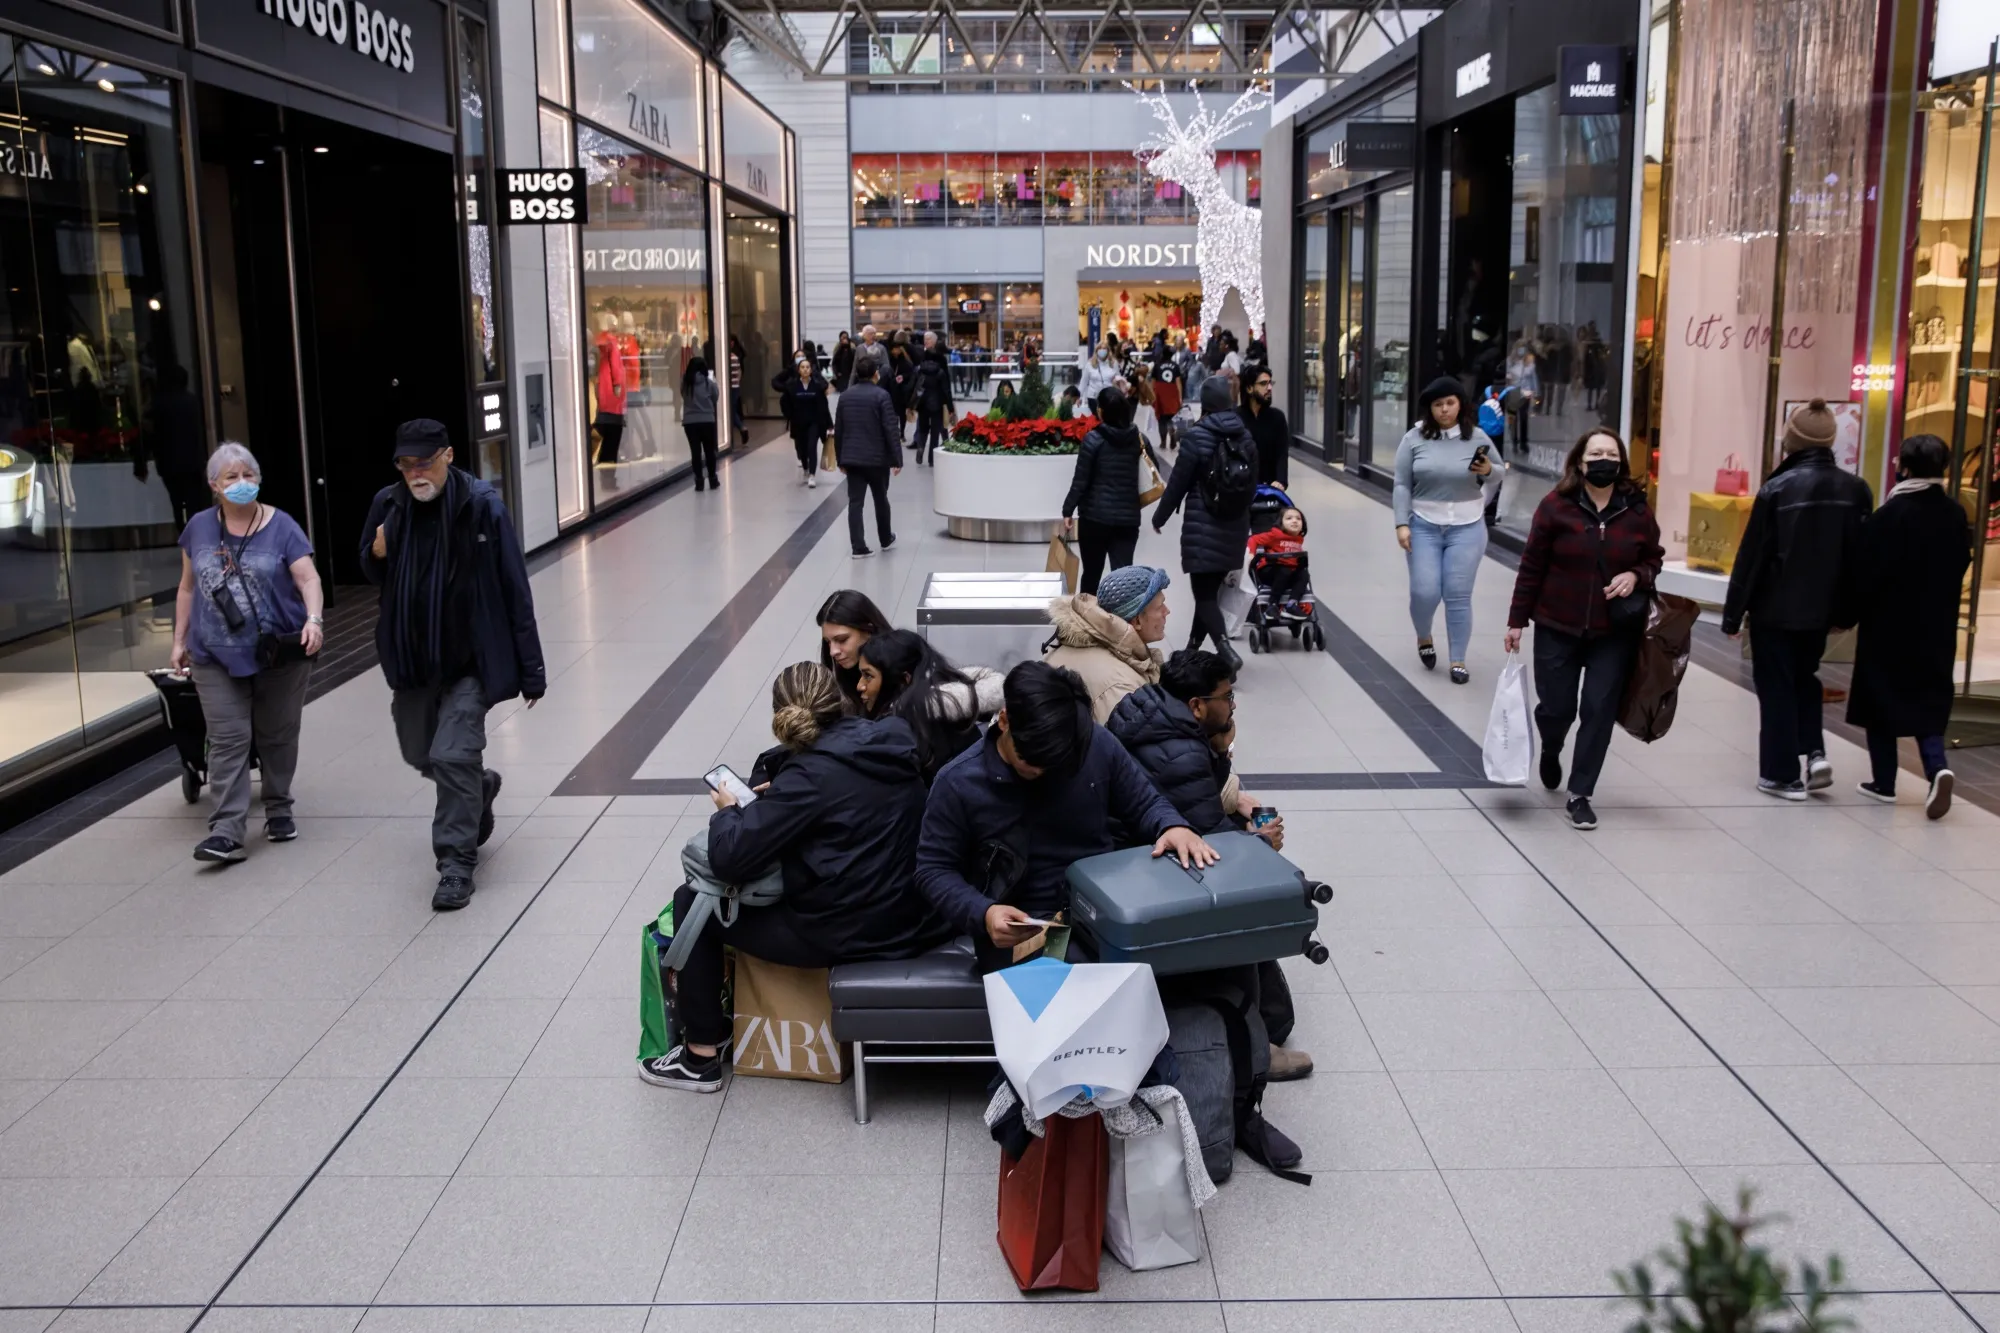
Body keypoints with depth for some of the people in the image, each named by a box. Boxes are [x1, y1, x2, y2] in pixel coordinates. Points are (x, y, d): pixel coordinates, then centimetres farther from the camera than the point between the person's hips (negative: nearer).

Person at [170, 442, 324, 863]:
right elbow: (188, 587, 16)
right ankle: (226, 831, -8)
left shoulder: (280, 525, -2)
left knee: (278, 735, 9)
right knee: (228, 740, -4)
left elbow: (308, 578, -10)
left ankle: (279, 809, 25)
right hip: (217, 656, 2)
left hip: (279, 654, -2)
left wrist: (313, 619, -28)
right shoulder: (199, 527, 8)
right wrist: (180, 640, 14)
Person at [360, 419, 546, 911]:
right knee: (420, 755, 18)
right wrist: (377, 553, -12)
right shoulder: (388, 505, -3)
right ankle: (479, 787, 49)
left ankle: (457, 864, 2)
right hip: (412, 658, 5)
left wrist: (530, 671, -11)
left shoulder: (482, 506, -15)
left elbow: (515, 592, -11)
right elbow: (372, 574, 14)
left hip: (471, 659, -5)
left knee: (453, 756, -12)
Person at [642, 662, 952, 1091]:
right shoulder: (888, 743, 1)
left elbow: (730, 859, -19)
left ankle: (701, 1056, 17)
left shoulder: (811, 773, -20)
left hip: (850, 934, -8)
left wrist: (727, 810, 0)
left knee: (691, 900, 9)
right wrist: (780, 794, 17)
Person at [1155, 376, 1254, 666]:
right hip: (1235, 526, 6)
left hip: (1203, 526, -6)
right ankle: (1193, 648, 28)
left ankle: (1226, 651, -18)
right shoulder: (1245, 436, 4)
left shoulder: (1197, 436, -12)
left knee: (1204, 592, -2)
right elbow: (1251, 483, 11)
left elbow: (1178, 483, -8)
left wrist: (1159, 518, 4)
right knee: (1211, 588, 17)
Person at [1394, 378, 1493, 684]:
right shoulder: (1414, 438, -3)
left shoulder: (1477, 438, 0)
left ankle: (1458, 660, 11)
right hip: (1424, 526, 0)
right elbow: (1402, 485, -3)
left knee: (1458, 596, 1)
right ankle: (1423, 638, 28)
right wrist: (1402, 524, -10)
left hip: (1466, 528, 0)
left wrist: (1488, 471, -13)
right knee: (1424, 592, -3)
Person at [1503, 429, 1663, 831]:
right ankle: (1550, 751, 42)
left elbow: (1654, 559, 12)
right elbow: (1532, 567, -4)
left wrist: (1635, 576, -11)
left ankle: (1580, 794, 13)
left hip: (1614, 633, 1)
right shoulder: (1556, 506, -8)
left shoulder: (1637, 511, -2)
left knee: (1600, 711, 0)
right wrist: (1517, 621, -3)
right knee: (1556, 707, 5)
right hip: (1557, 628, -1)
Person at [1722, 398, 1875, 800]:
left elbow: (1752, 555, -11)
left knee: (1777, 688, 6)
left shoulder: (1778, 488, -13)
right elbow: (1859, 556, 6)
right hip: (1820, 610, 5)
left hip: (1775, 609, -5)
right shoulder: (1855, 489, 0)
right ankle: (1815, 752, 9)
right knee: (1804, 678, 24)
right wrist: (1845, 612, 16)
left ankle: (1783, 775, 9)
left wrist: (1733, 613, -4)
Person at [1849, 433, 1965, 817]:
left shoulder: (1890, 514, -17)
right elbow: (1961, 566, 9)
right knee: (1928, 700, 12)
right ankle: (1937, 767, -9)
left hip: (1889, 623, -5)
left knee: (1881, 699, 8)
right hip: (1937, 626, 5)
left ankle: (1884, 782, 13)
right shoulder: (1956, 514, 0)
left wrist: (1852, 610, -2)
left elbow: (1868, 571, -14)